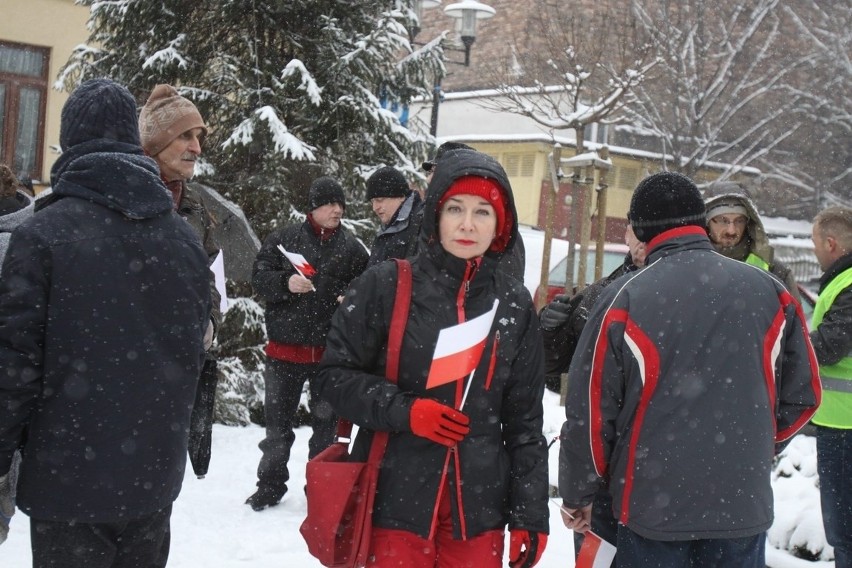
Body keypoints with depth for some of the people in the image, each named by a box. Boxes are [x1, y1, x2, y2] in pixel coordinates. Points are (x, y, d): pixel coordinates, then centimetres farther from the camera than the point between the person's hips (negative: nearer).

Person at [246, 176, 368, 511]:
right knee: (278, 420, 7)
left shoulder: (352, 248, 4)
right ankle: (270, 485, 19)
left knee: (326, 421, 11)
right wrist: (286, 283, -21)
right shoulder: (283, 239, 1)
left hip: (331, 349, 1)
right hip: (285, 346, -1)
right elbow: (259, 277, -2)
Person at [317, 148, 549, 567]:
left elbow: (525, 420, 7)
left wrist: (530, 514, 4)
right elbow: (336, 376, -1)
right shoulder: (385, 286, -4)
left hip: (479, 506, 3)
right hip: (396, 501, -2)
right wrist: (404, 410, -16)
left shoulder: (515, 304, 4)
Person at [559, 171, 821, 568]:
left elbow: (590, 409, -7)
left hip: (651, 508, -2)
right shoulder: (769, 292, -2)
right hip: (744, 505, 3)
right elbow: (804, 394, 7)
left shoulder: (624, 299, -11)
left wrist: (577, 494, 7)